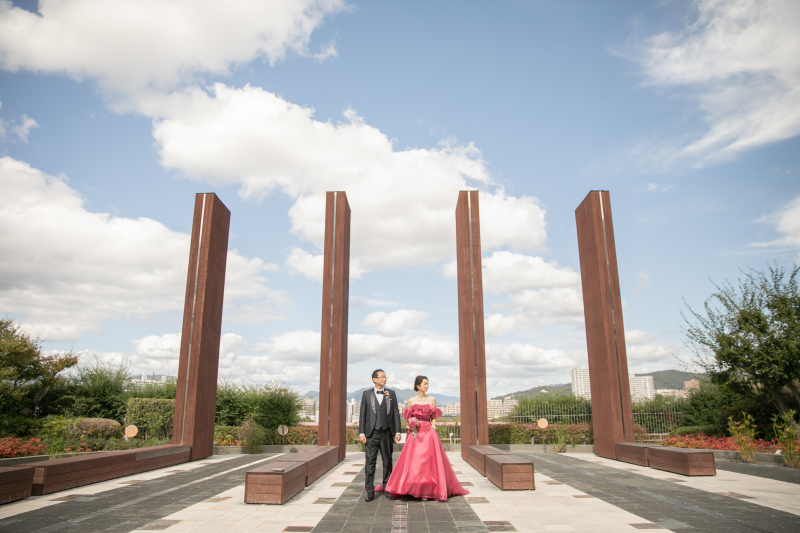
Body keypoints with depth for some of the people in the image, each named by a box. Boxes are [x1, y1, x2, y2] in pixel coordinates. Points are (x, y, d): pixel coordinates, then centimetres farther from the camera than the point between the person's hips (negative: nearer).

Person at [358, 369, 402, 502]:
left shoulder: (391, 393, 7)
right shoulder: (367, 394, 4)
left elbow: (396, 413, 6)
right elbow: (362, 414, 3)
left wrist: (397, 431, 0)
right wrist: (361, 433, -3)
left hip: (387, 432, 1)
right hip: (372, 433, -1)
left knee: (387, 461, 11)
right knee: (370, 462, -1)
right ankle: (370, 492, 6)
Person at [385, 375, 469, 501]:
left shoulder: (432, 400, 7)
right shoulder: (411, 401, 6)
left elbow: (433, 418, 10)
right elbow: (408, 418, 11)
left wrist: (433, 427, -6)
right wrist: (410, 424, -7)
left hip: (429, 433, 0)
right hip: (415, 434, 0)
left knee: (430, 461, -4)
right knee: (414, 461, -4)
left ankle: (430, 489, 5)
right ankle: (418, 489, 6)